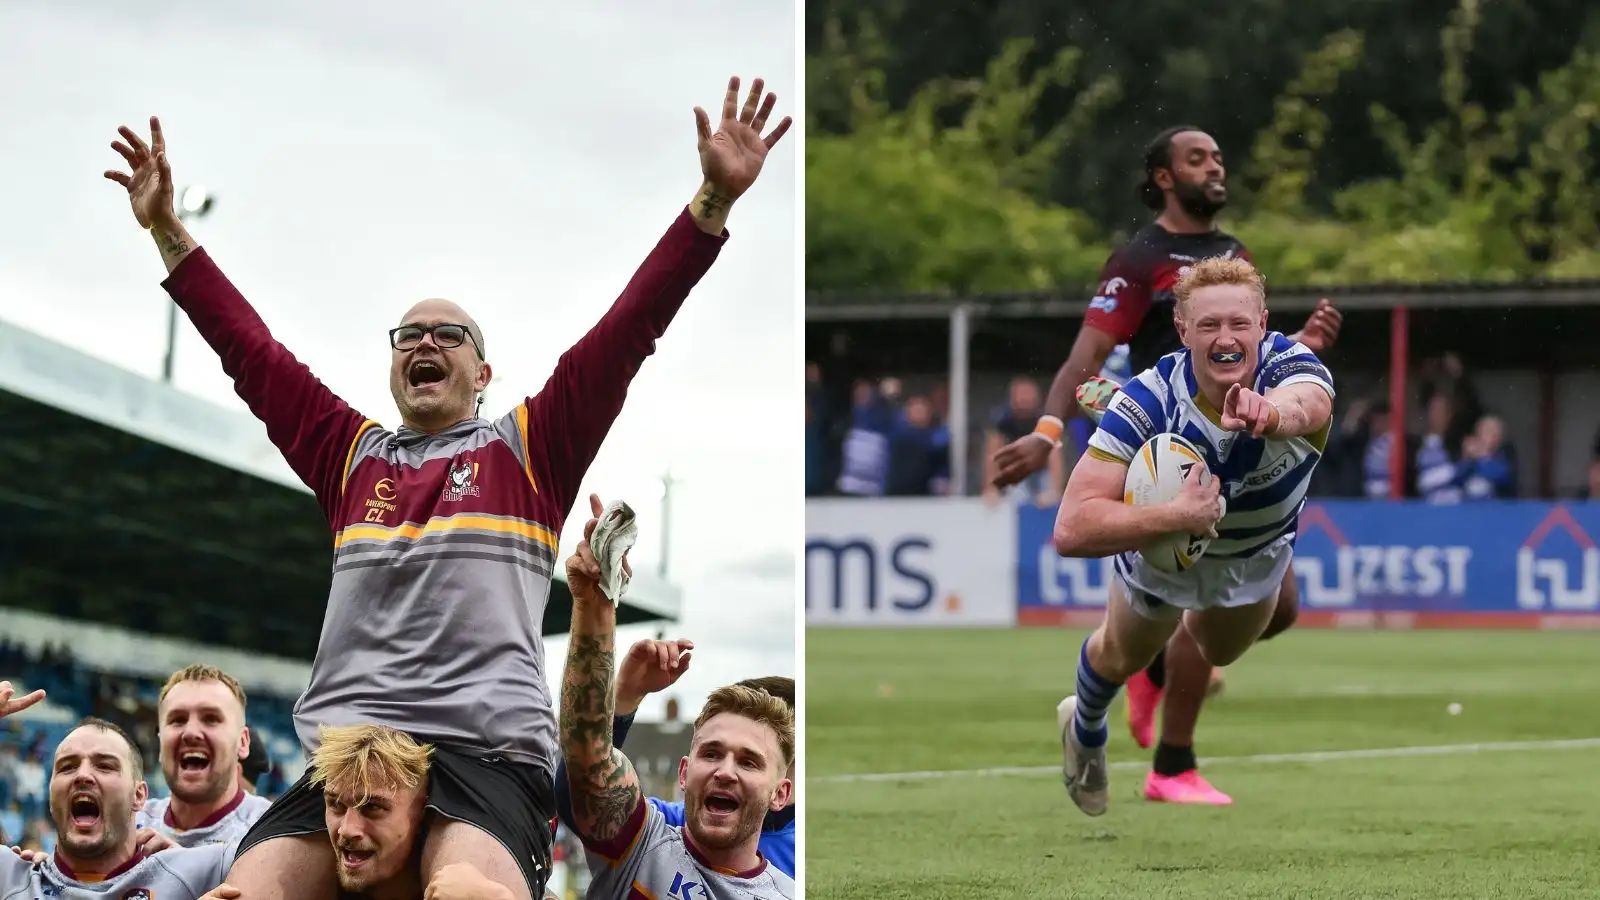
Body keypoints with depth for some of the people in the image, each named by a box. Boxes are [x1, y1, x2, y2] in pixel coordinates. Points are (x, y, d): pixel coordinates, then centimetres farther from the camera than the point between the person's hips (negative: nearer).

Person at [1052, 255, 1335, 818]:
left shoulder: (1291, 366, -38)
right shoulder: (1148, 402, -41)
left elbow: (1311, 405, -66)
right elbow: (1071, 530, -46)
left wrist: (1271, 412, -90)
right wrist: (1175, 517, -58)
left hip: (1258, 553, 2)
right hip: (1160, 542, -2)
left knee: (1219, 652, 30)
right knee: (1122, 660, 24)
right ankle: (1084, 731, 59)